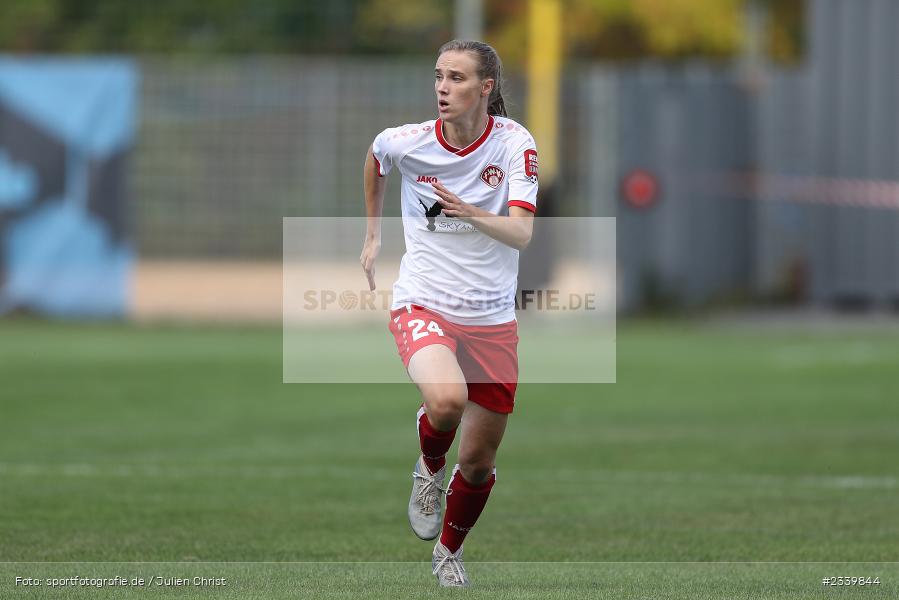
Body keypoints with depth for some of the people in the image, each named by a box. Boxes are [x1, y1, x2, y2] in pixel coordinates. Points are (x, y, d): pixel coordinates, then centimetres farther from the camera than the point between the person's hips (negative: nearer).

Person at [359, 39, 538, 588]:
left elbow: (521, 233, -22)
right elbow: (374, 158, 18)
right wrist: (374, 235, 25)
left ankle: (449, 551, 39)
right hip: (423, 307, -1)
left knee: (479, 461, 9)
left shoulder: (514, 143, -11)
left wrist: (471, 213, -41)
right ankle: (430, 467, 2)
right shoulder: (406, 142, -8)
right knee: (447, 400, -33)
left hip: (492, 321, 1)